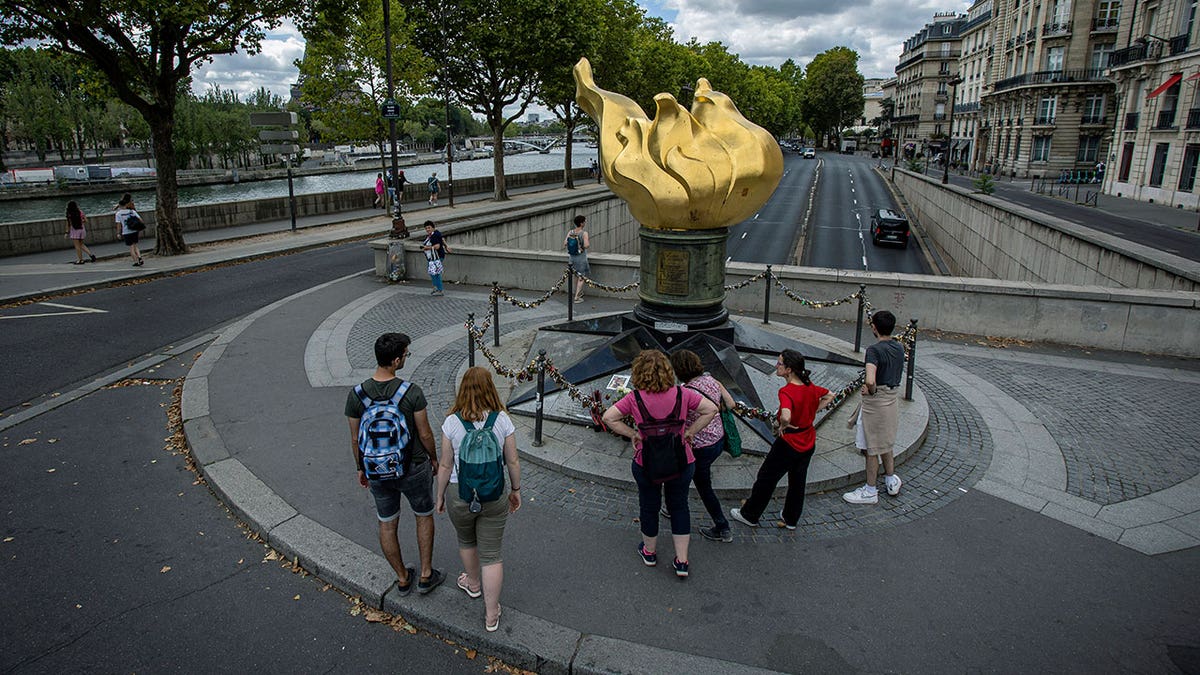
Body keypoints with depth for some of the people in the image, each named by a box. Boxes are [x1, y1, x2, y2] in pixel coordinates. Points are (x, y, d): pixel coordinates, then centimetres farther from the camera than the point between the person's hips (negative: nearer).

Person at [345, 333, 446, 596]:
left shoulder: (356, 395, -14)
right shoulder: (412, 392, -22)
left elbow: (355, 439, -3)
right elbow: (425, 434, -12)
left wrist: (360, 469, 13)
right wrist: (433, 459, 6)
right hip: (414, 469, -2)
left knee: (387, 525, 20)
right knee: (424, 517, 21)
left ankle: (402, 579, 36)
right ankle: (426, 576, 30)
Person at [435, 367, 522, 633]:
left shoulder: (452, 422, -14)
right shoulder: (502, 420, -12)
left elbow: (446, 465, -7)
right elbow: (513, 461, -4)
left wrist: (440, 495, 9)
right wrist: (516, 489, 12)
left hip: (460, 494, 0)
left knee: (466, 541, 28)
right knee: (491, 554, 11)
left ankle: (473, 584, 52)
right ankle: (491, 615, 19)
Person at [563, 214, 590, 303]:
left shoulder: (570, 232, -4)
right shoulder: (584, 233, -18)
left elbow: (565, 244, -7)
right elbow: (586, 245, -27)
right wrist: (589, 242, -6)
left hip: (572, 256, 6)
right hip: (581, 257, -6)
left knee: (576, 275, 23)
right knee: (581, 278, 4)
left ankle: (579, 293, 38)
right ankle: (577, 297, 3)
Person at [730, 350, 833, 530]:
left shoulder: (786, 391, -27)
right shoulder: (810, 387, -4)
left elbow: (786, 416, -45)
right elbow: (829, 396, 15)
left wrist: (784, 426, -24)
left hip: (789, 443, -7)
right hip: (808, 443, 7)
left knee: (766, 478, 11)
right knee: (797, 481, 21)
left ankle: (749, 515, 26)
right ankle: (791, 518, 37)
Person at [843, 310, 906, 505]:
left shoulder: (874, 350, -22)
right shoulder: (899, 348, 4)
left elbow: (870, 381, -36)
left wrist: (871, 391, -15)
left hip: (876, 401, -8)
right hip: (893, 398, 8)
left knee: (872, 449, 5)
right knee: (886, 444, 25)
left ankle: (870, 491, 16)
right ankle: (891, 480, 38)